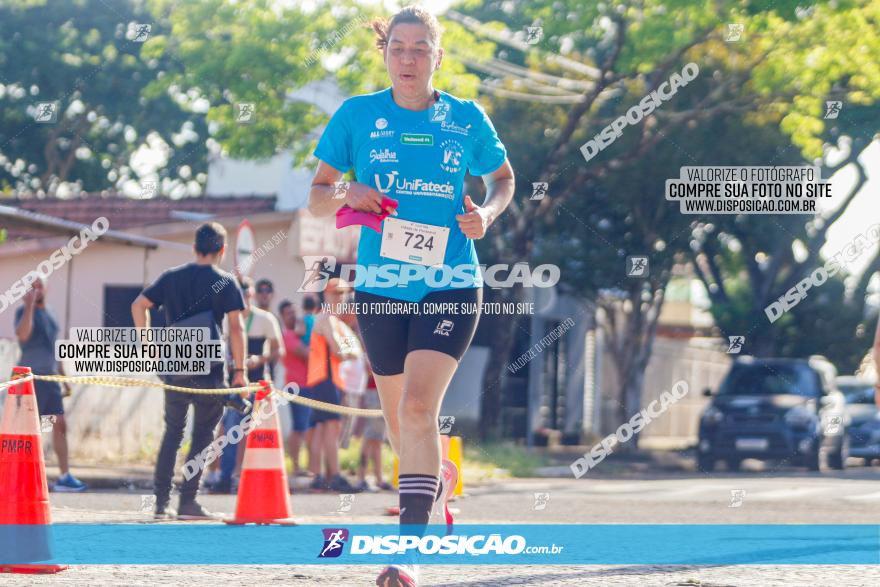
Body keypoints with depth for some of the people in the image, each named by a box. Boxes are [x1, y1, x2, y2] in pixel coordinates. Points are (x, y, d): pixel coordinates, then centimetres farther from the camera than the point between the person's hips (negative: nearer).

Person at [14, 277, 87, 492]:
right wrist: (29, 305, -26)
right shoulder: (24, 311, -5)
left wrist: (63, 378, 20)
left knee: (60, 425, 3)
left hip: (50, 378, 8)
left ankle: (65, 477, 5)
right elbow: (23, 335, -25)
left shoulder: (50, 315, 17)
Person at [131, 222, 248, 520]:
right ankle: (188, 500, 0)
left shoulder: (171, 277, 9)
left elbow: (139, 305, 4)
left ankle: (162, 501, 8)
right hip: (209, 370, -3)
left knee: (173, 432, 12)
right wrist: (239, 370, -7)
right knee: (202, 434, 5)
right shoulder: (225, 282, -2)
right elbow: (235, 327, -9)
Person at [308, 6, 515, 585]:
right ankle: (438, 475, 47)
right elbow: (316, 196, 6)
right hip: (381, 289, 2)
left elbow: (504, 178, 17)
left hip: (451, 286, -2)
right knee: (399, 418, 13)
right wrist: (347, 196, -16)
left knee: (418, 407, -19)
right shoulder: (357, 115, 1)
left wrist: (486, 213, -4)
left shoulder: (467, 119, 0)